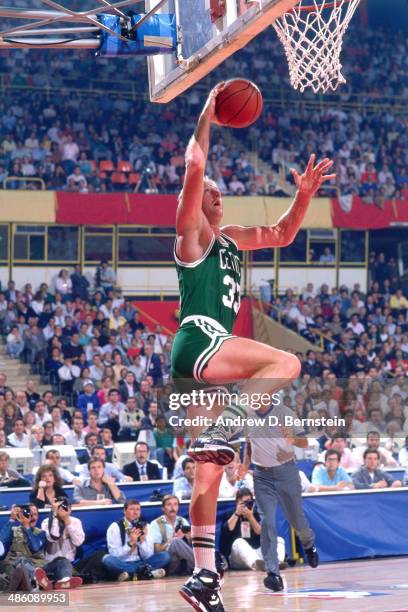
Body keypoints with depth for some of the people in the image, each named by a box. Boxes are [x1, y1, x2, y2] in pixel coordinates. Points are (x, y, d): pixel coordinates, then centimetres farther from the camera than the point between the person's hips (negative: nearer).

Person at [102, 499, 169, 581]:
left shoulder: (145, 526, 4)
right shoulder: (115, 527, -5)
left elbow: (148, 556, 0)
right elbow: (115, 555, -12)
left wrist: (142, 540, -16)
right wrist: (130, 543, -22)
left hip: (140, 563, 3)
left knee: (165, 555, -15)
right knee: (108, 559, -35)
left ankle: (130, 573, -30)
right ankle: (146, 572, -34)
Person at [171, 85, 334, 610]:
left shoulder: (231, 239, 25)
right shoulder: (192, 230, 2)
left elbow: (281, 235, 33)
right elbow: (194, 167, -10)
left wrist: (304, 194, 20)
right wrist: (207, 116, -2)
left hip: (210, 359, 8)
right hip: (199, 339, -8)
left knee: (210, 469, 3)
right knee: (285, 363, -24)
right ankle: (221, 429, -28)